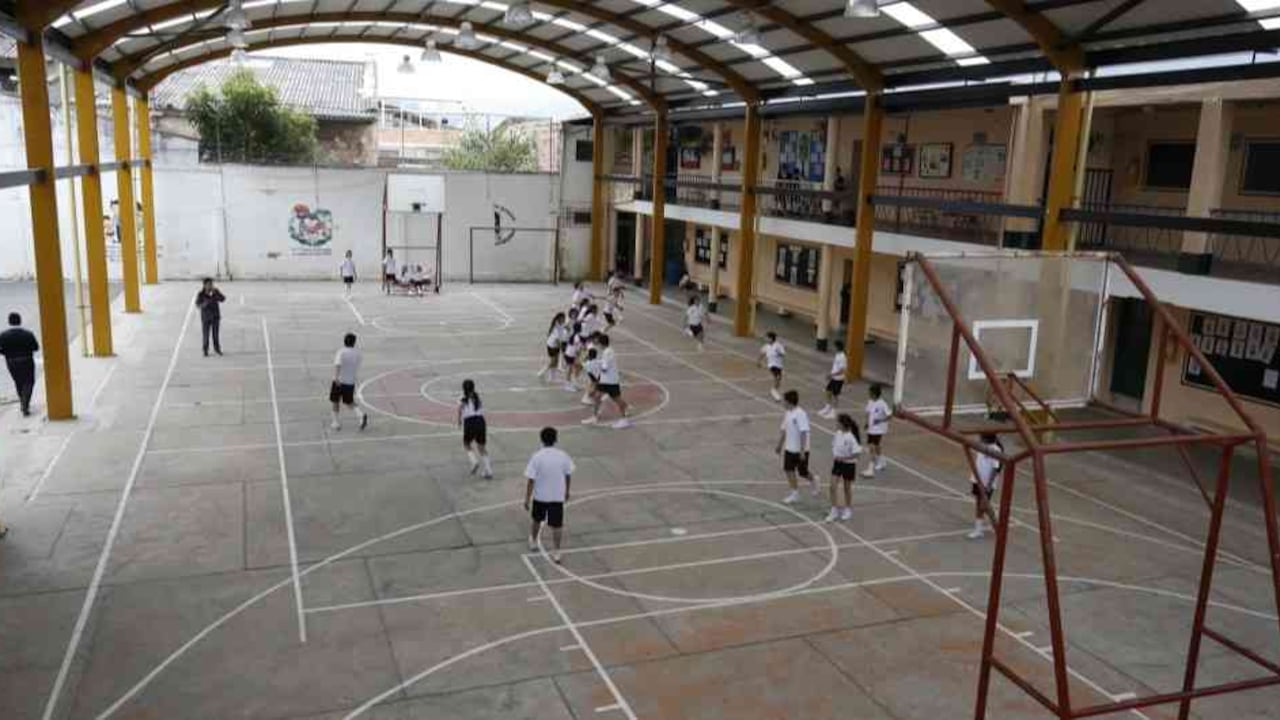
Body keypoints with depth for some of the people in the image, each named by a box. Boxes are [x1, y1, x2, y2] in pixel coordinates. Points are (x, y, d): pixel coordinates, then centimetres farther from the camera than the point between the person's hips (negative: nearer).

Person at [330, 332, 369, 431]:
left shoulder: (341, 352, -10)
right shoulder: (357, 353, 2)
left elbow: (338, 364, -27)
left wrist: (336, 377, -35)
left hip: (339, 381, -3)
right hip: (351, 382, 3)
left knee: (335, 401, 15)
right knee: (350, 402, 13)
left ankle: (336, 423, 18)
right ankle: (361, 415, -13)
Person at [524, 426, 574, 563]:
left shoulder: (536, 457, -17)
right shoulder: (563, 456, -9)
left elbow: (531, 480, -15)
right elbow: (568, 476, 2)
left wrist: (527, 499, -7)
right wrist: (567, 491, 19)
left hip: (540, 496, 0)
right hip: (558, 496, 0)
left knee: (536, 521, 23)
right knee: (557, 525, 7)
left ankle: (533, 543, 42)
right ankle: (556, 553, 11)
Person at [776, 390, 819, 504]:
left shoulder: (800, 415, -22)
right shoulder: (788, 414, 3)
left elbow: (804, 433, -24)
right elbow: (783, 430, 14)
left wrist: (802, 451, -26)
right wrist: (779, 445, 17)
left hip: (800, 450, -7)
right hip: (789, 449, 7)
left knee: (802, 473, 5)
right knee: (789, 470, 4)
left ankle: (813, 480, 36)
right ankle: (795, 493, 15)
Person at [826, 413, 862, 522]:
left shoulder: (851, 437, -23)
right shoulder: (838, 433, -2)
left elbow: (857, 452, -23)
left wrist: (843, 458, -24)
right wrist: (834, 456, 0)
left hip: (848, 464, -6)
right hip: (837, 463, 6)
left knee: (847, 487, 11)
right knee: (833, 486, -2)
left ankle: (848, 510, 31)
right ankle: (834, 511, 7)